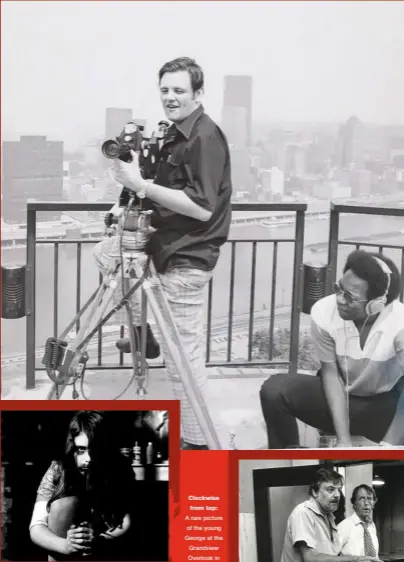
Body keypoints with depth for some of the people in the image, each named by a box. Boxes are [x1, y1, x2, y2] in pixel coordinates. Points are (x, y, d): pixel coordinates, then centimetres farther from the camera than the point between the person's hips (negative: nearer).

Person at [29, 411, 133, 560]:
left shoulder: (117, 470, -13)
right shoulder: (57, 471, -14)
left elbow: (125, 522, -16)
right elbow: (36, 527, -20)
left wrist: (98, 540, -38)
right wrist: (65, 545, -42)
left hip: (103, 553, 1)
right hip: (62, 558, -1)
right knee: (66, 503, -28)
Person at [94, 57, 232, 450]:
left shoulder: (206, 137, -19)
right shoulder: (174, 134, 10)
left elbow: (202, 208, -27)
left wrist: (141, 185, -26)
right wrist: (136, 168, 6)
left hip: (188, 257, -10)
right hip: (167, 242, 10)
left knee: (183, 354, -4)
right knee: (107, 252, 22)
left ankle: (196, 443, 9)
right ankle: (146, 331, 25)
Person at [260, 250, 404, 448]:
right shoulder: (324, 312, -24)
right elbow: (331, 373, -14)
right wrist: (343, 439, -21)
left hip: (386, 404, -2)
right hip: (338, 395, 2)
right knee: (274, 389, -23)